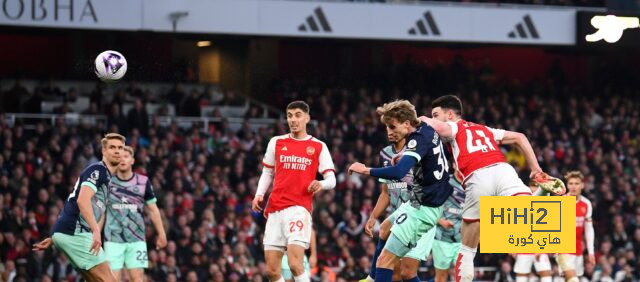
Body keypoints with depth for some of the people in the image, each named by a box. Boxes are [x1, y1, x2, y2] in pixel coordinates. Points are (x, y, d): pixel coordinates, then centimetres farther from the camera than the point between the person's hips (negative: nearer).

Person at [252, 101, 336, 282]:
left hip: (299, 208, -4)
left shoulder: (319, 147, 7)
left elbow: (331, 179, 5)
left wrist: (321, 184, -18)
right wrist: (259, 195, 6)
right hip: (275, 210, 4)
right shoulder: (276, 142, 15)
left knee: (295, 264, -21)